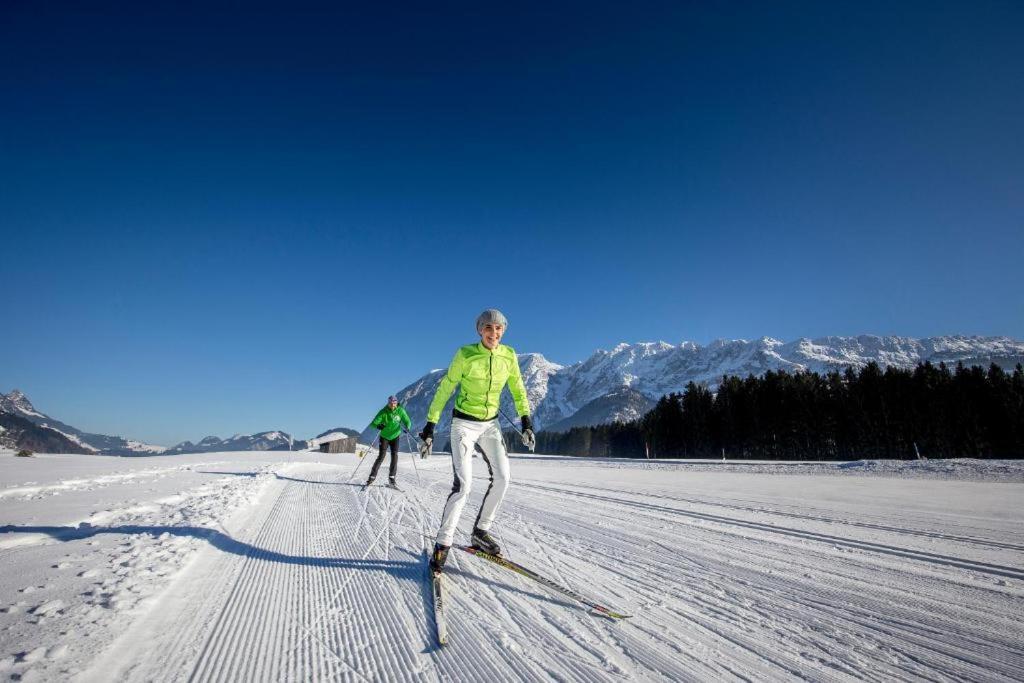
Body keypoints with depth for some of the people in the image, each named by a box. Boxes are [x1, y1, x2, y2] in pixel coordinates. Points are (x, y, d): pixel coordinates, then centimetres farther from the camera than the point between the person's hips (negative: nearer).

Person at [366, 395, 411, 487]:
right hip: (384, 436, -1)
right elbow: (373, 424, -20)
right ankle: (372, 476, 5)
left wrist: (407, 427, -30)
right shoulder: (383, 412, -17)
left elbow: (407, 421, -7)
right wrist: (378, 426, -44)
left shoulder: (400, 411, -12)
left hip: (395, 436, 2)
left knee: (394, 456, -8)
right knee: (381, 457, -7)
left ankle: (392, 478, 1)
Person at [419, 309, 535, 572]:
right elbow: (444, 389, -9)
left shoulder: (509, 355, -4)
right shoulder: (465, 354, -15)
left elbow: (518, 390, 7)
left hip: (490, 424, 5)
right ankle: (443, 543, 1)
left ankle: (480, 532, 18)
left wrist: (526, 422, -1)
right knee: (463, 483, -14)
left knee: (502, 478, -2)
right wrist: (430, 424, -9)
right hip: (464, 423, -4)